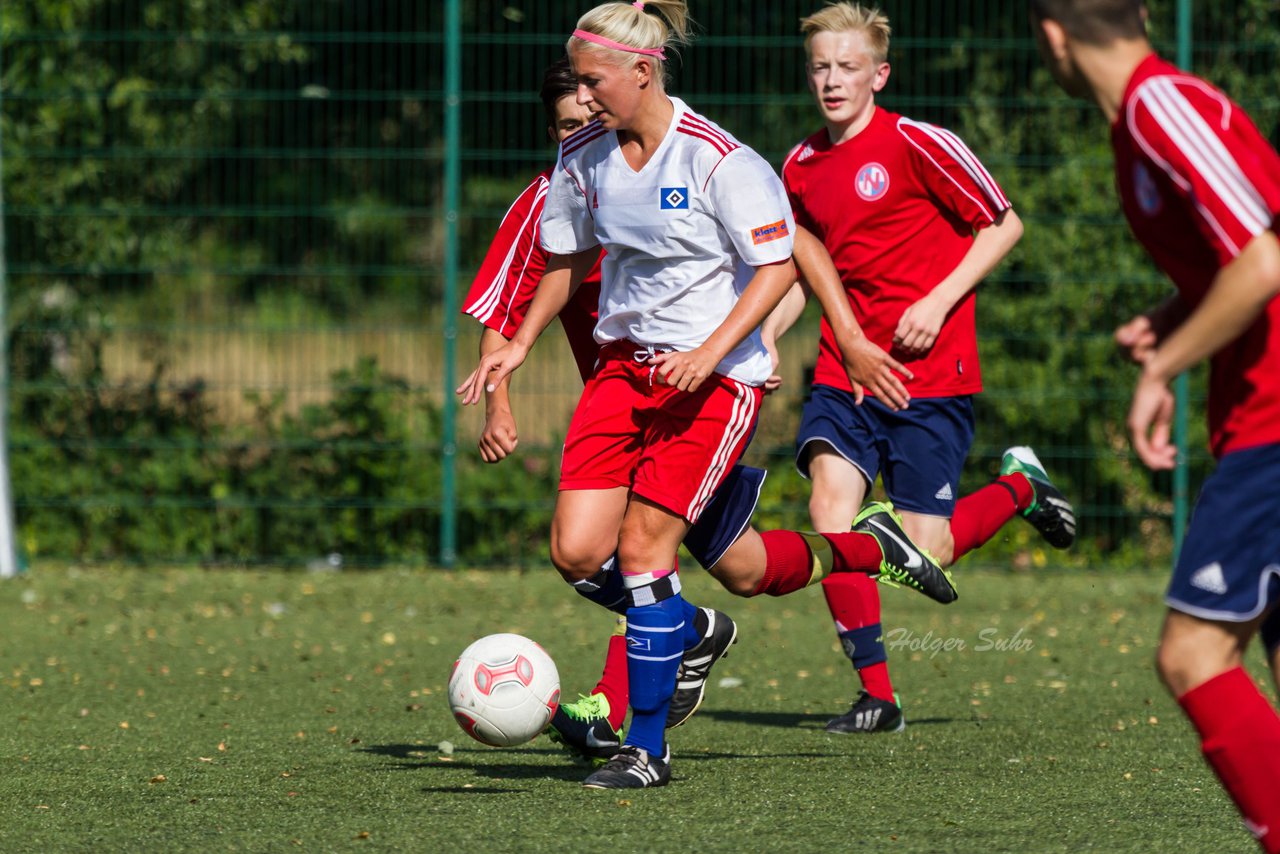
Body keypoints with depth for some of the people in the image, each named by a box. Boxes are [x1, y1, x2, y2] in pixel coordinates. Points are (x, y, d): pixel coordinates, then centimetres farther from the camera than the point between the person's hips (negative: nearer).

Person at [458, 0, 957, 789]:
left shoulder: (718, 160, -16)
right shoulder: (584, 159, 4)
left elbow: (778, 267, -13)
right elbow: (569, 262, 20)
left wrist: (708, 354, -22)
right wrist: (518, 347, 12)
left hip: (717, 375, -6)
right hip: (625, 362, 6)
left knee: (642, 548, -13)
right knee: (577, 554, -7)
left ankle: (648, 749, 1)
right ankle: (694, 634, 24)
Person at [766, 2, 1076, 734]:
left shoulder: (915, 145, -9)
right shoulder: (801, 168, 8)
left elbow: (1004, 225, -3)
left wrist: (939, 301, -13)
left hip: (931, 372, -5)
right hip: (846, 366, 5)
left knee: (924, 551, -7)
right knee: (832, 496, -18)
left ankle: (1021, 486, 25)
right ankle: (877, 694, -10)